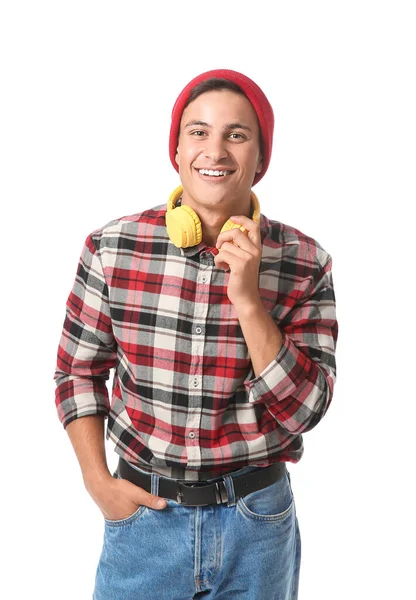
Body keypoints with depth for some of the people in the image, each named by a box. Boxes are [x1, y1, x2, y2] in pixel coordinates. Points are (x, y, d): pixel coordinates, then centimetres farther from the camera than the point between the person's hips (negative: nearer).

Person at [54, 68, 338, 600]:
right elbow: (78, 368, 3)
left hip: (257, 521, 1)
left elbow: (303, 409, -13)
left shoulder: (304, 264, -10)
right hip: (141, 513, 0)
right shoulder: (112, 248, -9)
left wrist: (247, 300, -23)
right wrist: (98, 482, -4)